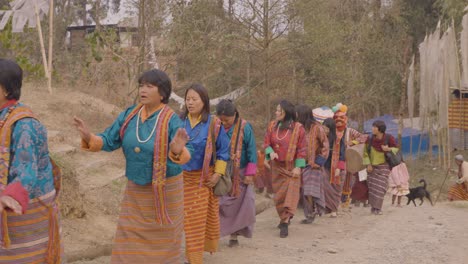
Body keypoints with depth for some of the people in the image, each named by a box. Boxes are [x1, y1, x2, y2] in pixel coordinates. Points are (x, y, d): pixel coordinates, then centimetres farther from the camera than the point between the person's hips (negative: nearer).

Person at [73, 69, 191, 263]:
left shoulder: (171, 120, -18)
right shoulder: (129, 115, -5)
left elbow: (181, 156, -26)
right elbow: (109, 142, -5)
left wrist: (178, 150, -49)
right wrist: (89, 137, -25)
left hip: (165, 189, -4)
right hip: (136, 189, 4)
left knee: (163, 241, 10)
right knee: (130, 242, 4)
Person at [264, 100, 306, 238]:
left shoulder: (298, 128, -8)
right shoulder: (272, 126, 3)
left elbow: (301, 149, -6)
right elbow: (266, 143, 6)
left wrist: (298, 166, -11)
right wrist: (270, 152, -15)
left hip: (291, 167, -4)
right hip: (277, 166, 4)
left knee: (291, 192, -12)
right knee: (279, 194, 12)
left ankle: (285, 222, -14)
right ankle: (284, 218, 30)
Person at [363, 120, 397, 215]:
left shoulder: (389, 138, -12)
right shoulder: (370, 139, -8)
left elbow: (396, 149, 0)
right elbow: (366, 152, 1)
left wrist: (388, 149, -21)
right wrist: (368, 164, -5)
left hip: (383, 166, -2)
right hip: (372, 166, 2)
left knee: (380, 187, -6)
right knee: (372, 187, 3)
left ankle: (377, 208, 0)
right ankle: (373, 207, 14)